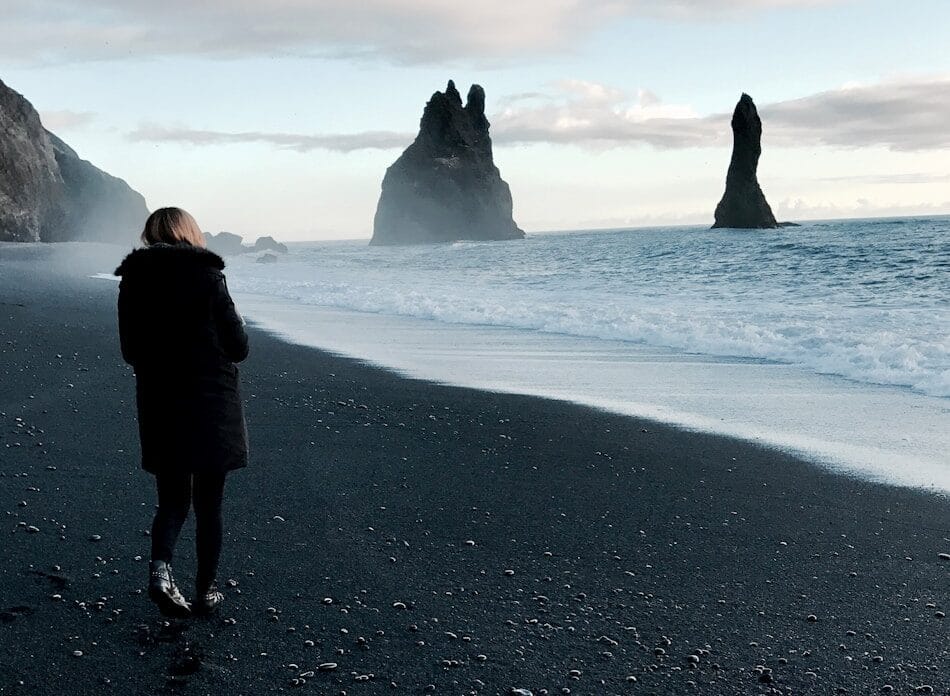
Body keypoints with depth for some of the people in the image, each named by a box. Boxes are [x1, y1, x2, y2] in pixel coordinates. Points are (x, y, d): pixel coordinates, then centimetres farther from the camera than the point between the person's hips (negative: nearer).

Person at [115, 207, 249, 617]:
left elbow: (130, 353, 7)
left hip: (159, 409, 3)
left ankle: (159, 566, -8)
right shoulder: (207, 278, -10)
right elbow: (238, 347, -6)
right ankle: (205, 591, 17)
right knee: (208, 504, 10)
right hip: (212, 408, -3)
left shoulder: (132, 283, 0)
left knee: (172, 500, 16)